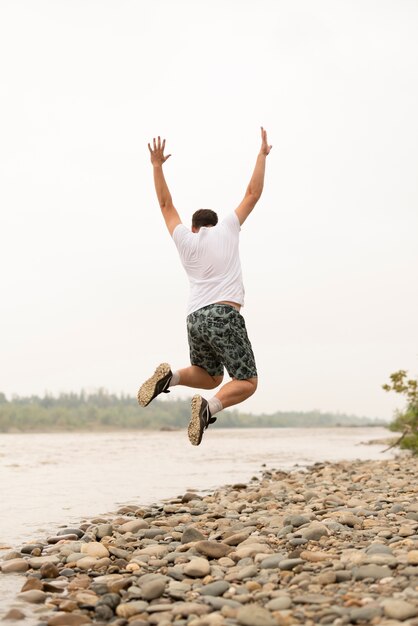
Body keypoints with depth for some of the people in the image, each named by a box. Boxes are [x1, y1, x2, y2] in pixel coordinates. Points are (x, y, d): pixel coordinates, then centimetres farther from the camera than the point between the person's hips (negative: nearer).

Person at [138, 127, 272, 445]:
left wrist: (157, 166, 31)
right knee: (246, 382, -1)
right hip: (225, 315, -5)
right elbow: (253, 194, 16)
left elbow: (166, 204, 28)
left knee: (210, 377, 23)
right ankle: (209, 407, -28)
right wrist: (262, 155, 25)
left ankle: (170, 377, -5)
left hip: (196, 319, 5)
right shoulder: (227, 230, 11)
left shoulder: (185, 240, 16)